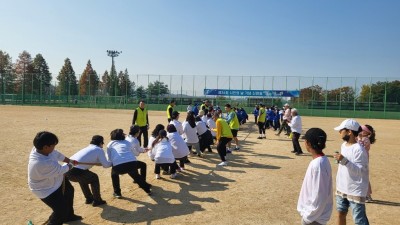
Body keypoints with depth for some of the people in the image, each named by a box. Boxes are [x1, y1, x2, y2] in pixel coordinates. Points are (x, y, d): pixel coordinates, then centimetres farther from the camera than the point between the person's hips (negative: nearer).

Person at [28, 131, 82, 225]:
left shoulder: (39, 149, -22)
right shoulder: (42, 164, -46)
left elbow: (57, 154, -2)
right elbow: (60, 170, -29)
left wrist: (69, 160, 10)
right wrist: (69, 165, -7)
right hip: (46, 190, -10)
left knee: (69, 191, 29)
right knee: (61, 211, -6)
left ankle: (69, 216, 51)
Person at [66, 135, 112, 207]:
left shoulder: (86, 148, 30)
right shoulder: (99, 150, 8)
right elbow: (105, 165, 10)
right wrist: (113, 162, 30)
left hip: (66, 170, 7)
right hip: (76, 172, -7)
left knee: (83, 178, 35)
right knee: (94, 178, 19)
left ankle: (89, 198, 42)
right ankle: (97, 200, 25)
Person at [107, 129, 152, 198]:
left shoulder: (110, 144, 23)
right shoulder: (127, 142, 28)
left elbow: (109, 158, 26)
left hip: (118, 166, -2)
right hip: (132, 163, 2)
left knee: (114, 174, 33)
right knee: (135, 175, 32)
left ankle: (117, 193, 31)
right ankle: (148, 190, 39)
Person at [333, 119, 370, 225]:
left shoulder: (359, 149, -21)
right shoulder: (343, 145, 5)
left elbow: (360, 171, -23)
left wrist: (344, 160, -34)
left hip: (355, 191, -8)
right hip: (341, 189, 8)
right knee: (341, 214, 20)